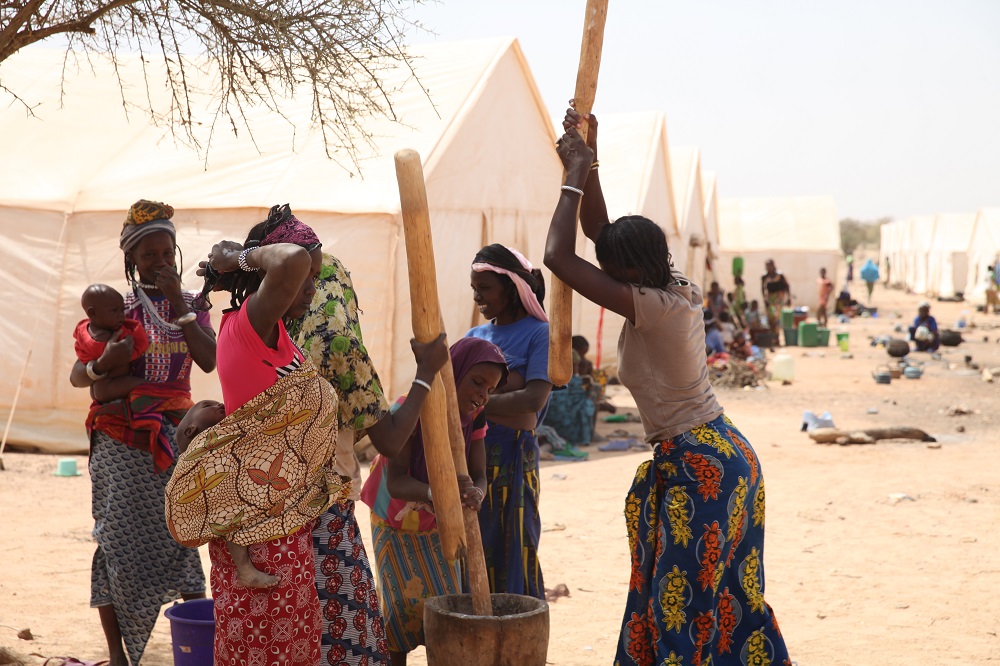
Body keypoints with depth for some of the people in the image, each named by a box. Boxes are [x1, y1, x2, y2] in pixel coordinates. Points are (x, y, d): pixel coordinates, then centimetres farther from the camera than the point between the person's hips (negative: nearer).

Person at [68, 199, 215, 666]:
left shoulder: (191, 304, 10)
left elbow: (209, 361, -7)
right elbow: (77, 375, -1)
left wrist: (179, 305, -10)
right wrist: (103, 365, -22)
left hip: (174, 435, 2)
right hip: (121, 440, -2)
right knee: (118, 539, -3)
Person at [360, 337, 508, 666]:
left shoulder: (474, 420, -15)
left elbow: (478, 476, -21)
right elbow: (395, 482, -38)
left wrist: (474, 495, -46)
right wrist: (434, 493, -58)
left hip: (438, 528, 4)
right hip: (395, 528, -4)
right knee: (402, 606, -7)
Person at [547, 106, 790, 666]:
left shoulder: (651, 307, -23)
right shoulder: (678, 288, 1)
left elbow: (559, 256, -23)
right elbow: (599, 229, 12)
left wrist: (576, 172, -14)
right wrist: (587, 164, 4)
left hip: (698, 466, -9)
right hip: (721, 452, 9)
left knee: (685, 602, 0)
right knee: (723, 595, 19)